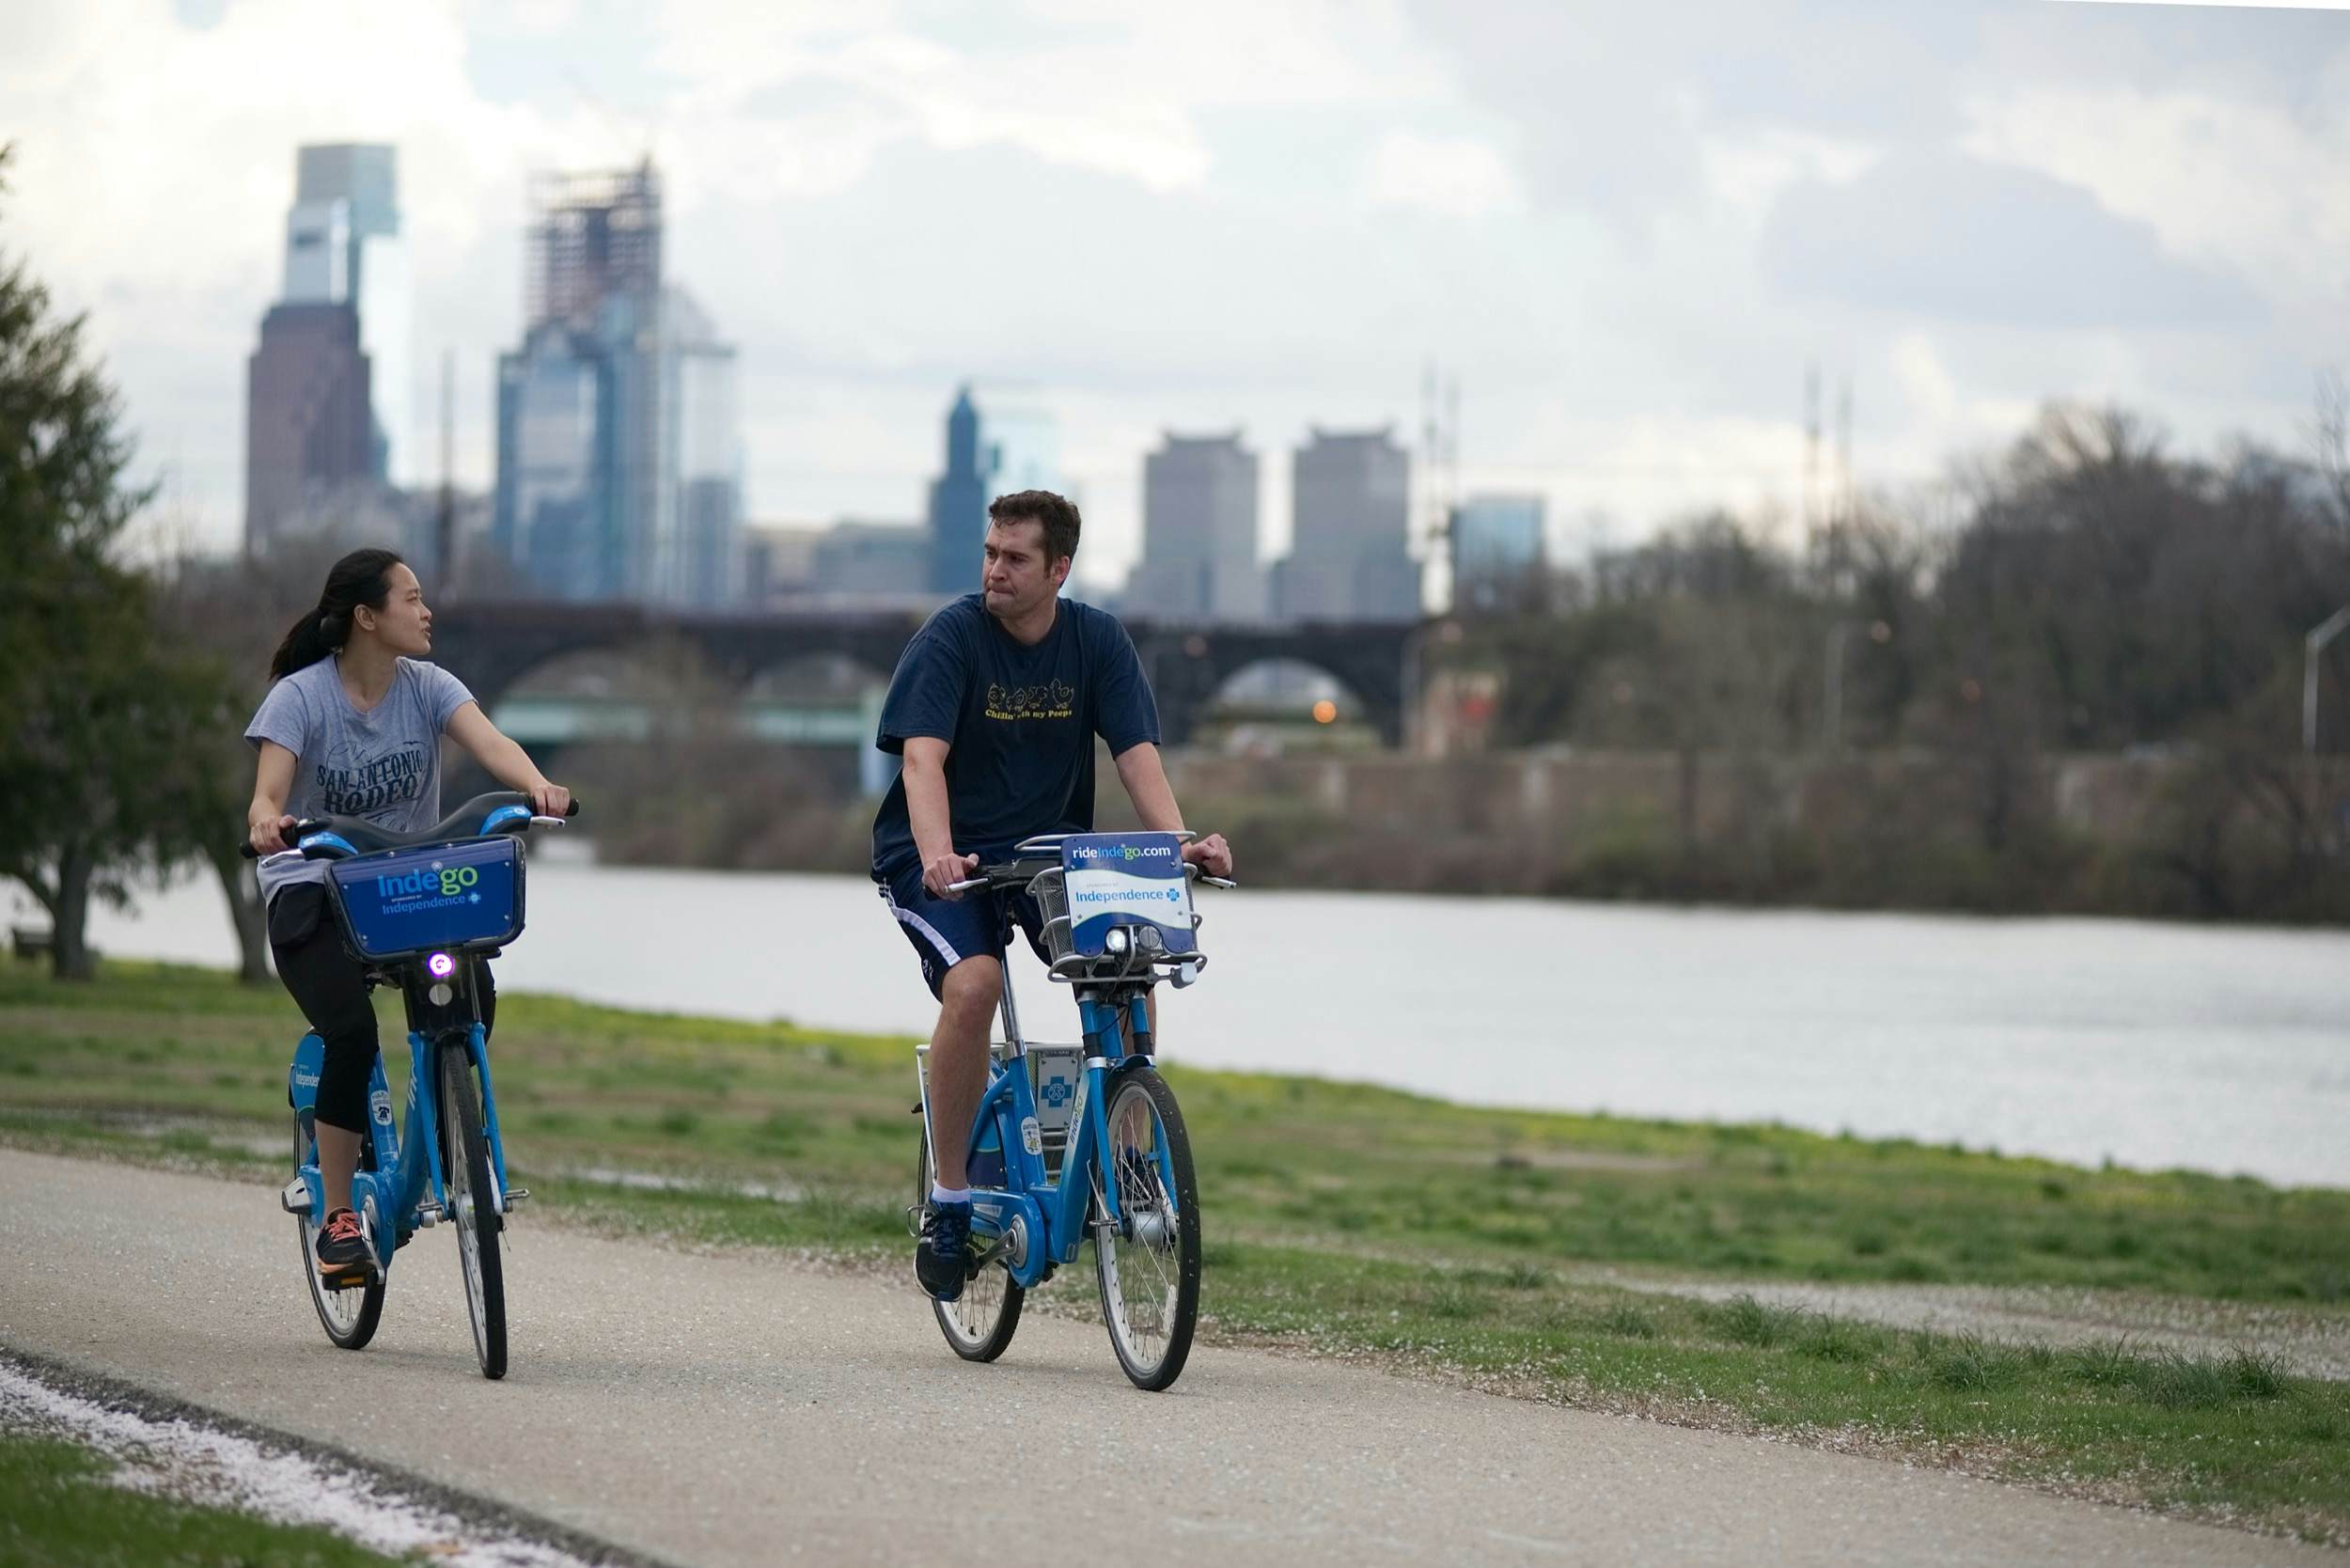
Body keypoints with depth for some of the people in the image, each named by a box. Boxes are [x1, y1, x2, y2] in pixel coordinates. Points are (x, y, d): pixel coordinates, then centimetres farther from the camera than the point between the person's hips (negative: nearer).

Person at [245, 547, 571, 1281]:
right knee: (351, 1032, -26)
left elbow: (487, 741, -18)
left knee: (472, 994, -25)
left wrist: (536, 786, -40)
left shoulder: (428, 688, -1)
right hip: (312, 888, -3)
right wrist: (266, 820, -47)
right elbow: (269, 787, -21)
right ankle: (338, 1219, -14)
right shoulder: (299, 697, -9)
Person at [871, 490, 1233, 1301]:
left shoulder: (1098, 641, -3)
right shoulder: (950, 637, -15)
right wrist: (937, 854, -45)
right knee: (974, 984, -30)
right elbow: (923, 756, -27)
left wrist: (1180, 844, -29)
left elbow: (1137, 752, -11)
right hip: (943, 854, -4)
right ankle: (949, 1200, -16)